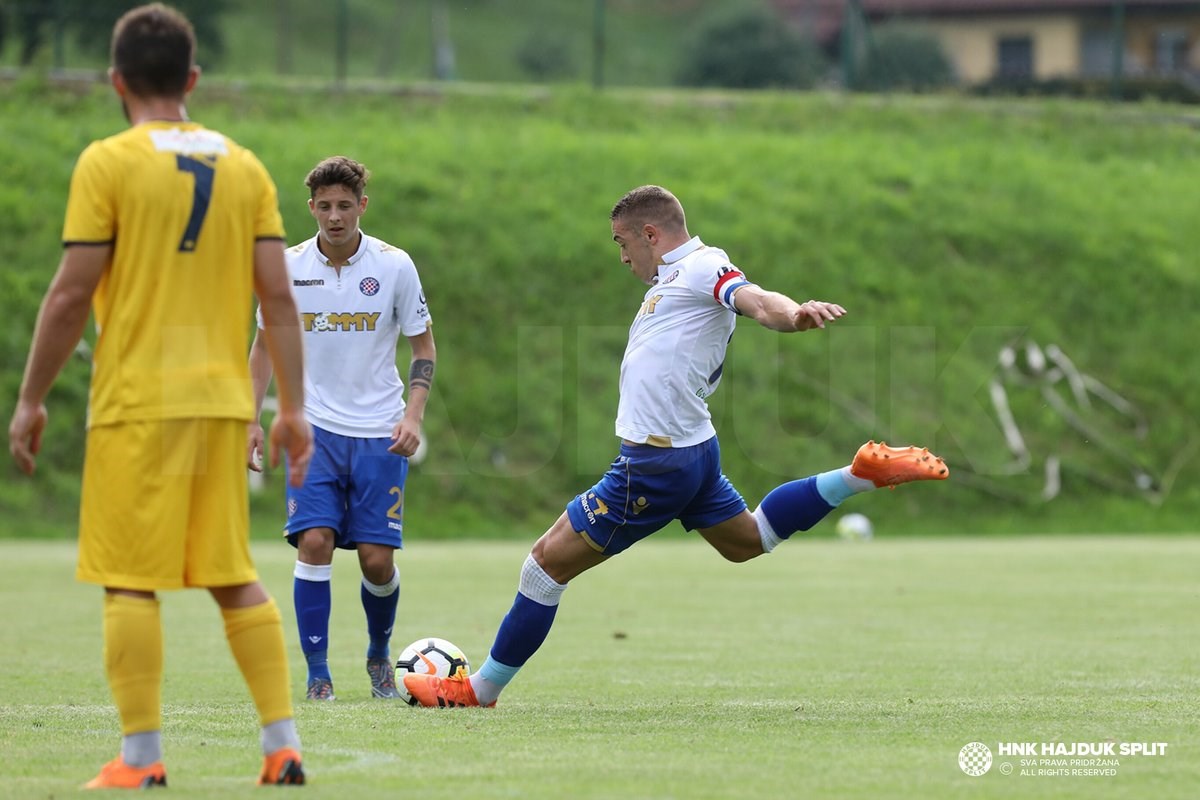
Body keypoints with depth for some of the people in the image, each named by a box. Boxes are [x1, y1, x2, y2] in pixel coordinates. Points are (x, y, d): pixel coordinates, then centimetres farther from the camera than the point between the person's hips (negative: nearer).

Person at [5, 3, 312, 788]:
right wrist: (294, 409, 10)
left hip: (136, 402, -5)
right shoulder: (243, 165, 8)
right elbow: (279, 296, 6)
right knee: (234, 575, 13)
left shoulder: (108, 163, -5)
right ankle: (283, 745, 8)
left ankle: (141, 759, -3)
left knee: (131, 582, -1)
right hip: (224, 399, 5)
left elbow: (72, 295, -8)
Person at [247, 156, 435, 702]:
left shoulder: (394, 266, -5)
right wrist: (251, 421, 4)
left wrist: (413, 416, -8)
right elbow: (266, 344, 11)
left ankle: (379, 655, 24)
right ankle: (317, 672, -5)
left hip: (379, 433, -1)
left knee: (377, 558, -4)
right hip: (314, 428, 1)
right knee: (314, 541, -15)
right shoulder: (287, 268, -1)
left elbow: (423, 346, 5)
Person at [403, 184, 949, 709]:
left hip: (656, 465, -10)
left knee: (549, 561, -3)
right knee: (747, 541, 28)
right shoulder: (675, 278, 17)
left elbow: (755, 300, -28)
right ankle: (864, 474, 21)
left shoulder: (703, 265, -12)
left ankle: (479, 690, 6)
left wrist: (794, 313, -49)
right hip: (692, 449, 10)